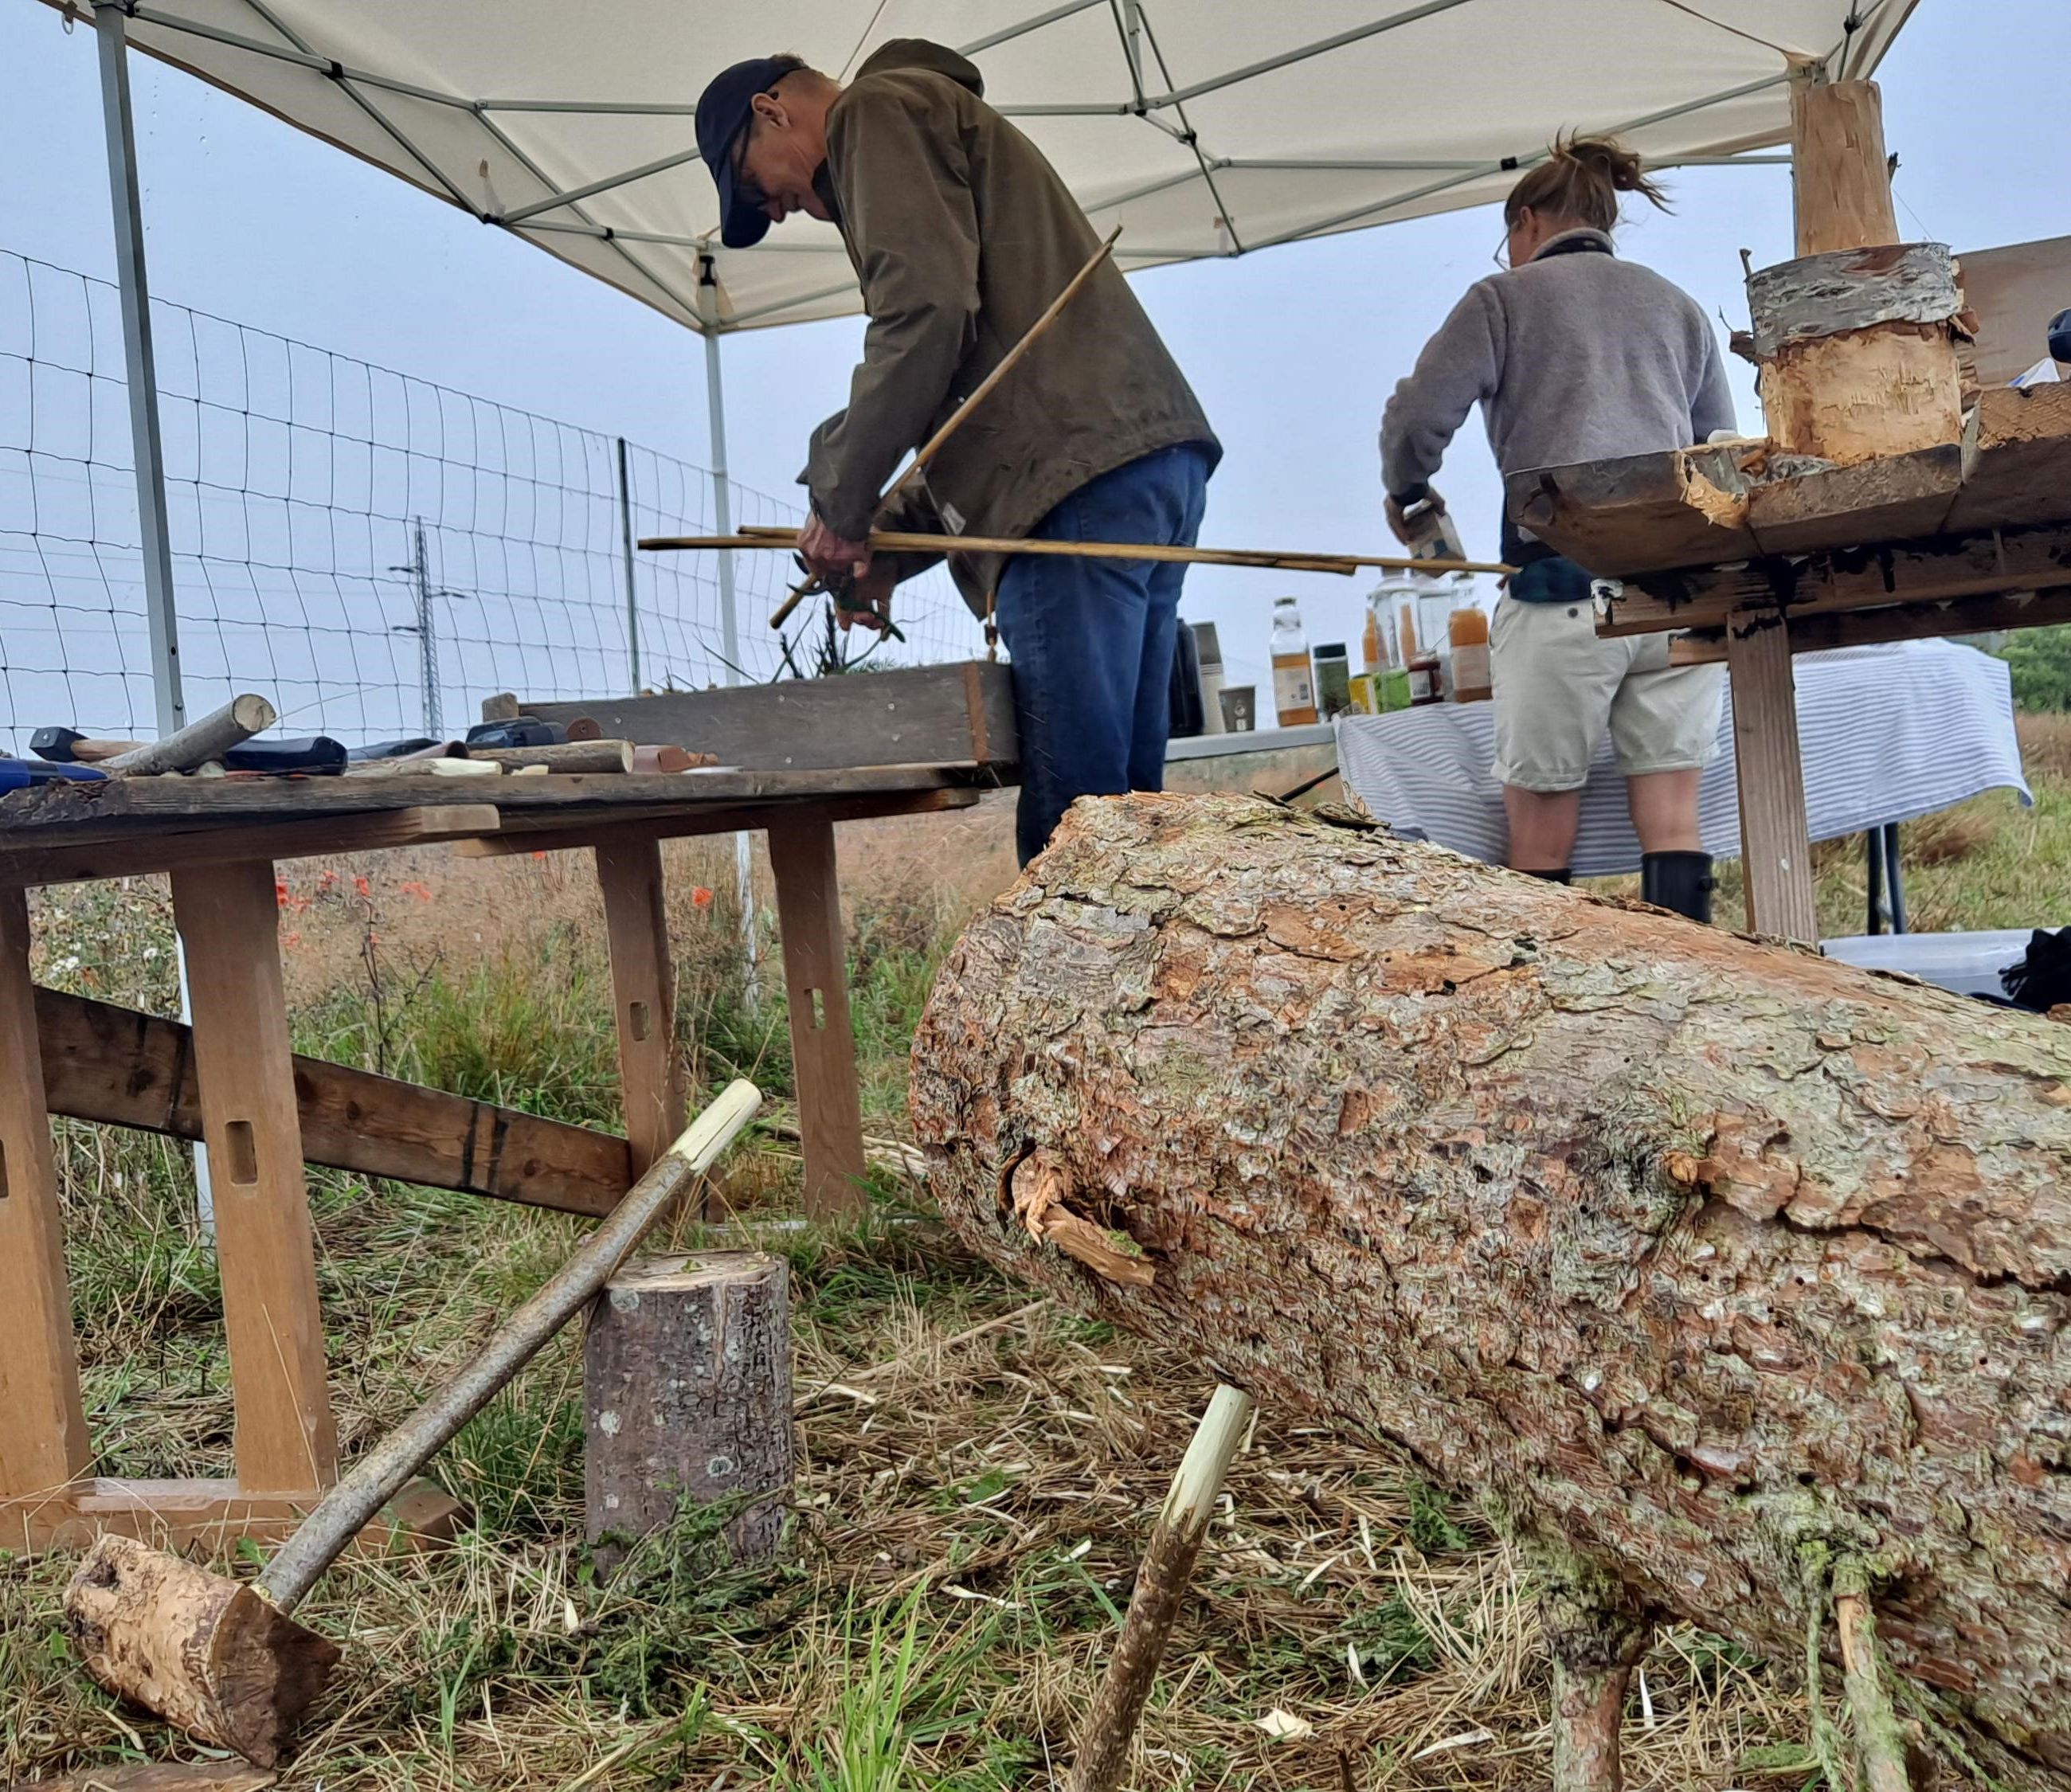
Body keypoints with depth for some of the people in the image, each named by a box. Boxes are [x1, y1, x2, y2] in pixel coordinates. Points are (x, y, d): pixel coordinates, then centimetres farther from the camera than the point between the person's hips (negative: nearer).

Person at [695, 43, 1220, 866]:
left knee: (1071, 818, -13)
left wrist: (842, 501, -3)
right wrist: (893, 546, 21)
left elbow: (926, 309, -13)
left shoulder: (879, 108, 5)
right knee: (1122, 794, 6)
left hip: (1078, 480, -10)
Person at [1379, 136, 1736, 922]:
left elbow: (1416, 419, -1)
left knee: (1541, 820, 2)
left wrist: (1406, 496, 18)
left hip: (1563, 583, -4)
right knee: (1671, 812, 3)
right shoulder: (1678, 305, 23)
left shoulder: (1505, 297, 9)